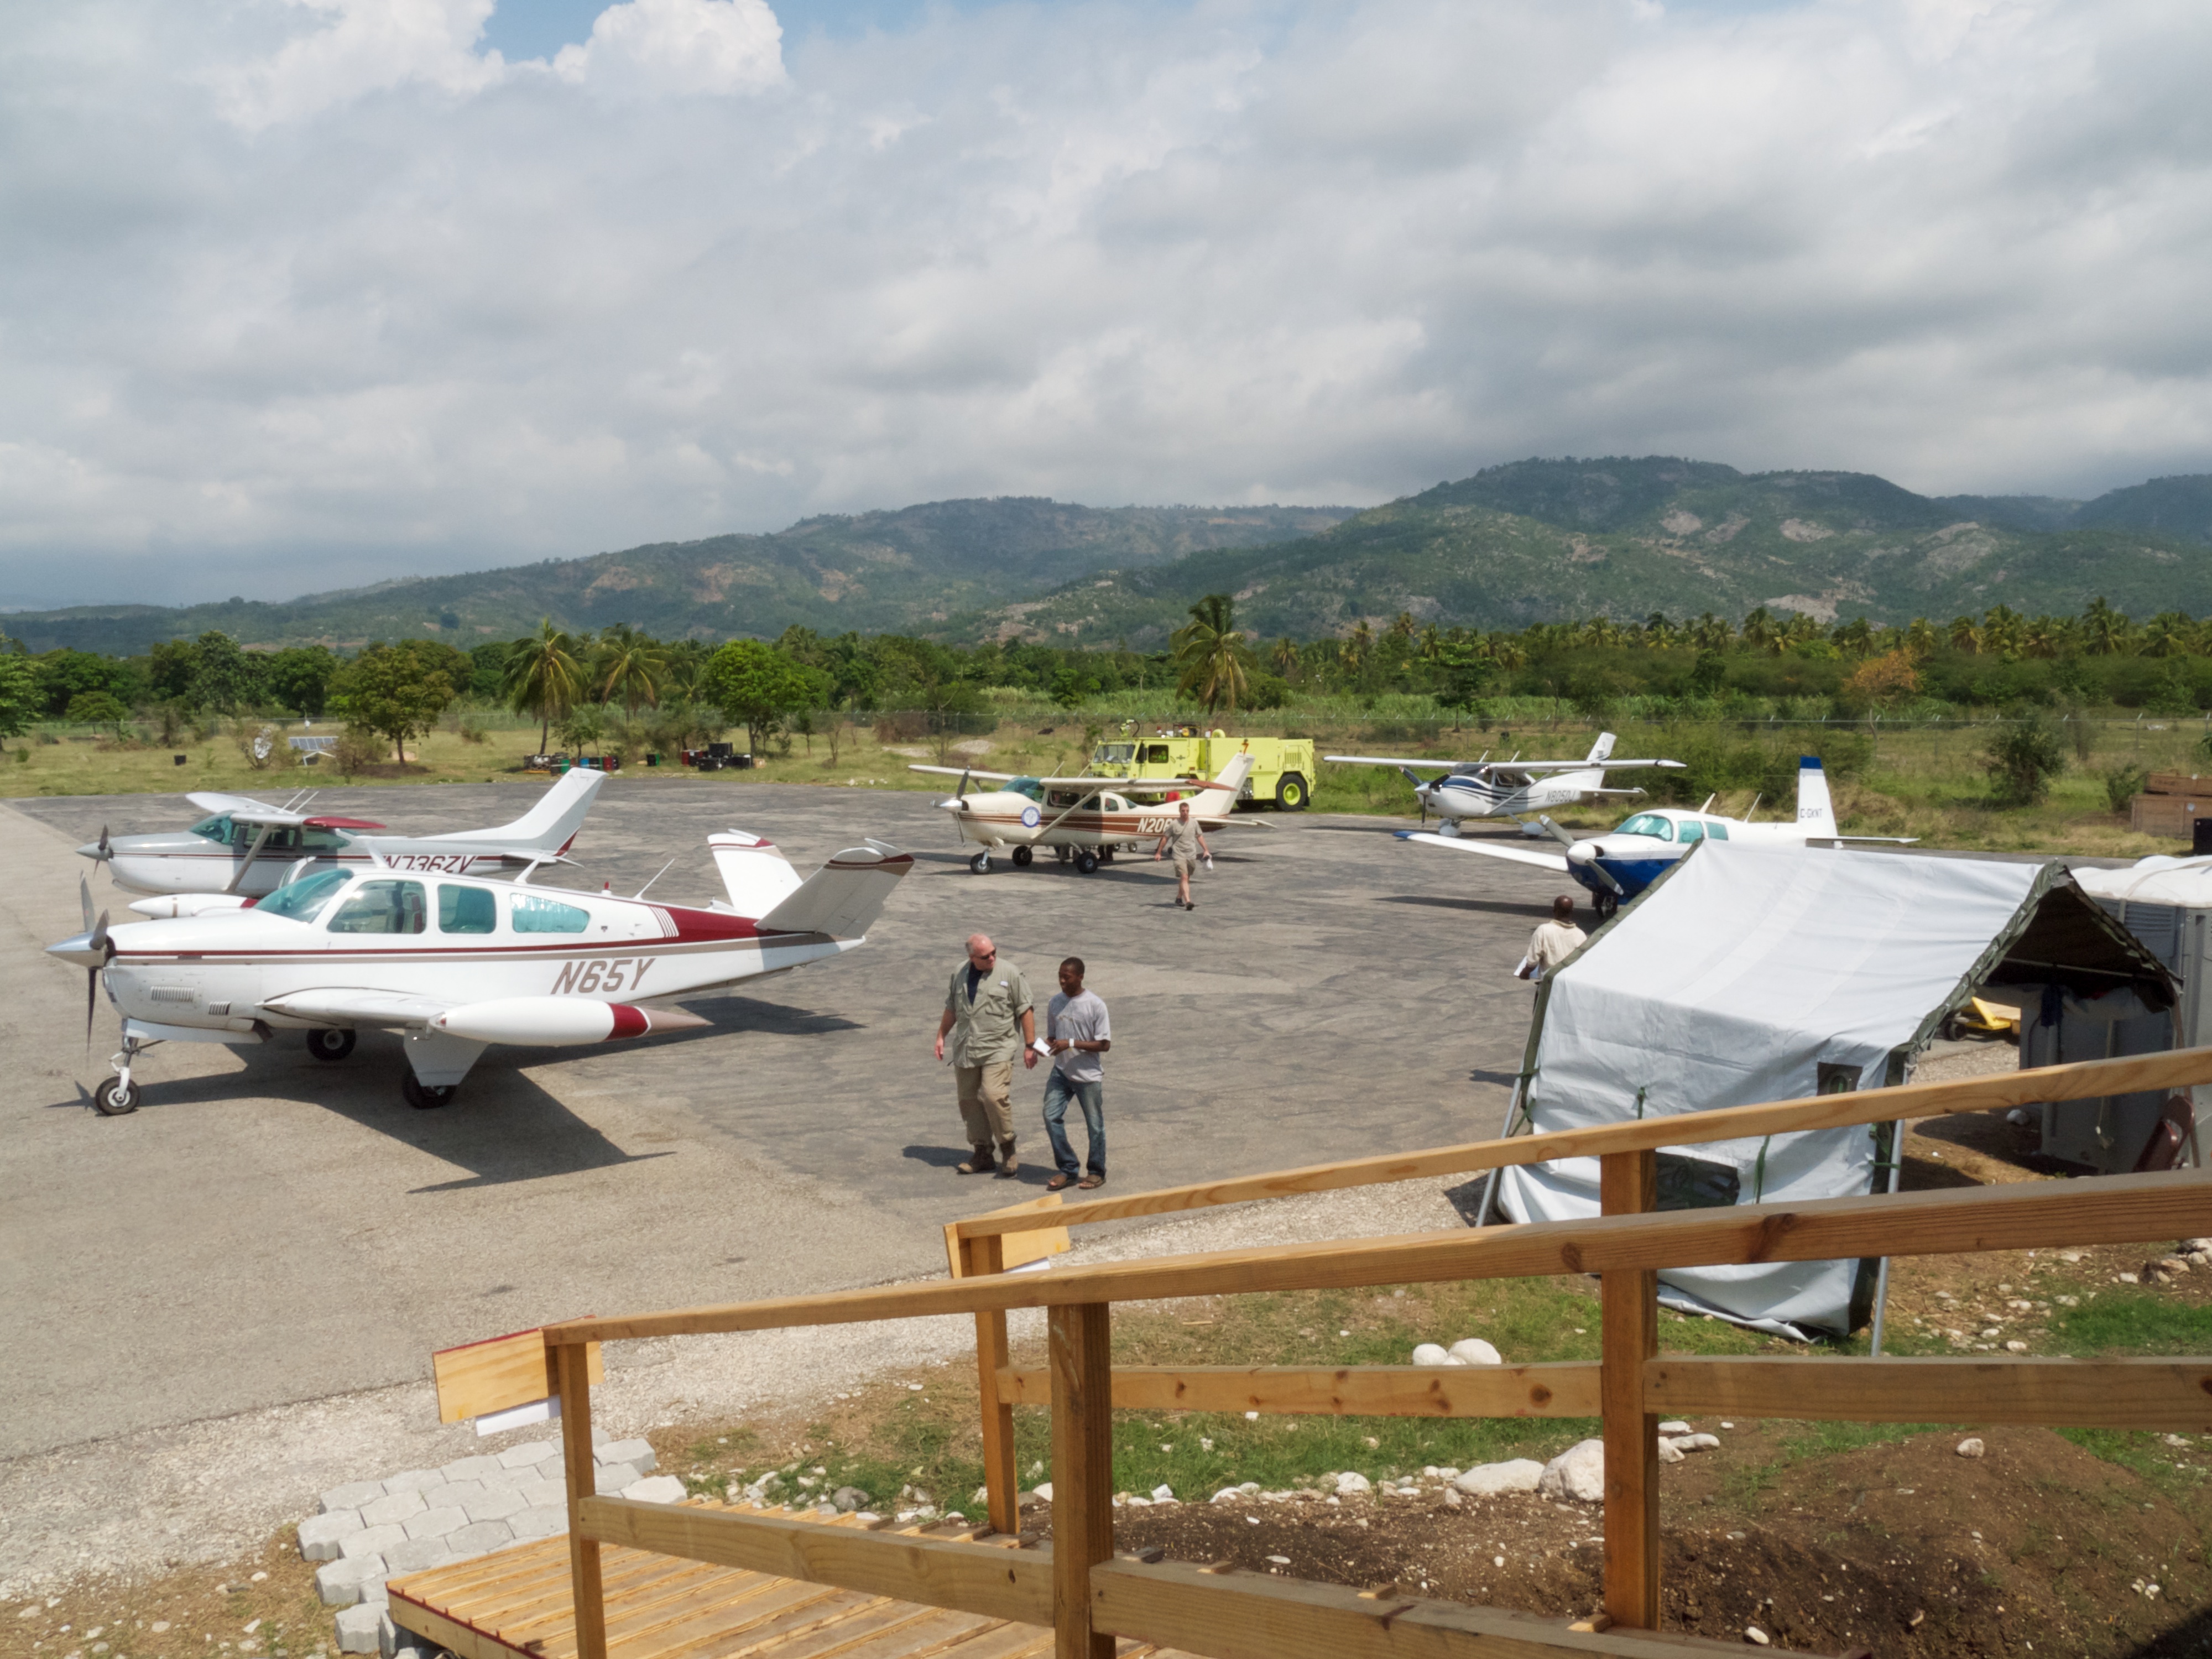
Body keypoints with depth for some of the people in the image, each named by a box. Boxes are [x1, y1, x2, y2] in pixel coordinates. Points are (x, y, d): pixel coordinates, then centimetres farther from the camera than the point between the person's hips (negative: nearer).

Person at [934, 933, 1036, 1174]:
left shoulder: (1010, 973, -5)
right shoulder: (959, 974, 7)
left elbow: (1025, 1011, -3)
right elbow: (951, 1009, 20)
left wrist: (1030, 1046, -4)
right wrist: (941, 1036, 18)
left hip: (997, 1048, -5)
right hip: (965, 1050, 5)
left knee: (994, 1096, -18)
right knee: (969, 1100, 6)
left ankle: (1007, 1148, 1)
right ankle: (981, 1153, 17)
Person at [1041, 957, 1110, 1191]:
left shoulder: (1095, 1005, -12)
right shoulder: (1055, 1004, 4)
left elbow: (1104, 1044, -13)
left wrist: (1071, 1044, -22)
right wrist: (1044, 1046, -10)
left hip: (1088, 1075, -4)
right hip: (1061, 1072, 4)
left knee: (1094, 1125, 5)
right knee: (1051, 1116, -6)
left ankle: (1097, 1173, 22)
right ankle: (1068, 1169, 6)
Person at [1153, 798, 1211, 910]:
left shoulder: (1194, 823, 6)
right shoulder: (1174, 824, -5)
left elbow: (1199, 837, 16)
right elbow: (1165, 838, 2)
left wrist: (1206, 850, 13)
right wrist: (1158, 853, 3)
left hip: (1192, 855, 4)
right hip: (1179, 855, -4)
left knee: (1186, 879, 14)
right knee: (1184, 877, -16)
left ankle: (1179, 898, 34)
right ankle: (1188, 902, -26)